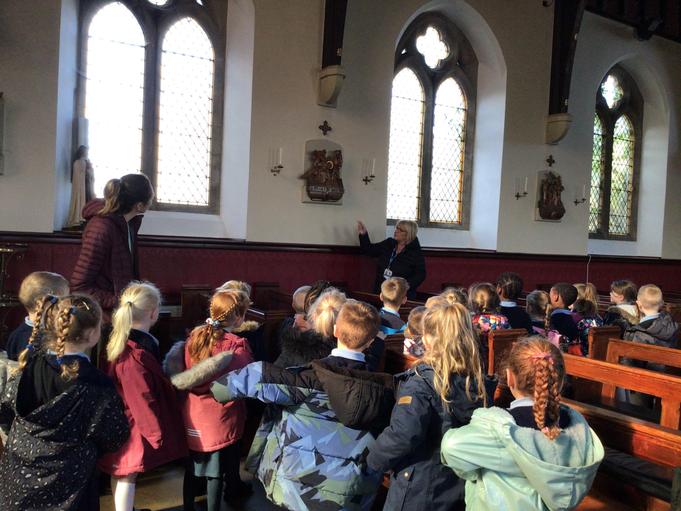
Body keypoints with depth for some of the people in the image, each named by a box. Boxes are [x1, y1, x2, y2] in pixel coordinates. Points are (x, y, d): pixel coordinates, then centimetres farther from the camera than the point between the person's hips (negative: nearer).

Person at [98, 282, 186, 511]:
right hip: (132, 428, -9)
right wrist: (156, 433, -13)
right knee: (126, 475, 7)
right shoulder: (135, 355, -30)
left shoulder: (121, 342, -2)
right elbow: (143, 401, -25)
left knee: (120, 473, 23)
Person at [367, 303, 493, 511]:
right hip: (461, 488, 6)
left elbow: (403, 435, -30)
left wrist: (374, 460, -14)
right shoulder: (478, 379, -3)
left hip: (419, 494, -5)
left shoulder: (421, 380, -20)